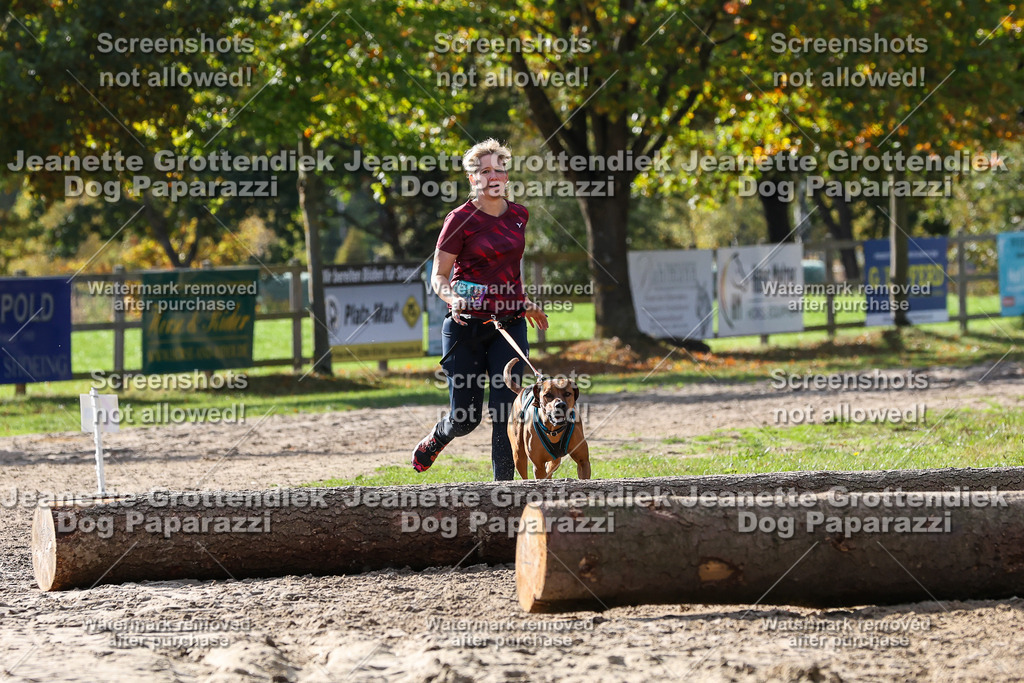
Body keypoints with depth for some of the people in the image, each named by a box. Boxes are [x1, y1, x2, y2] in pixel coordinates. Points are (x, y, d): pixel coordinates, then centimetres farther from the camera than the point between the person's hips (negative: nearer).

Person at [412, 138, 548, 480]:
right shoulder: (460, 219, -8)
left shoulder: (519, 215, 8)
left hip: (510, 324, 4)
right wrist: (453, 297, -26)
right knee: (465, 417, 4)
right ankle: (435, 440, 38)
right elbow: (438, 276, -7)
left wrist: (524, 303, 26)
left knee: (505, 408, -9)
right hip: (467, 325, -4)